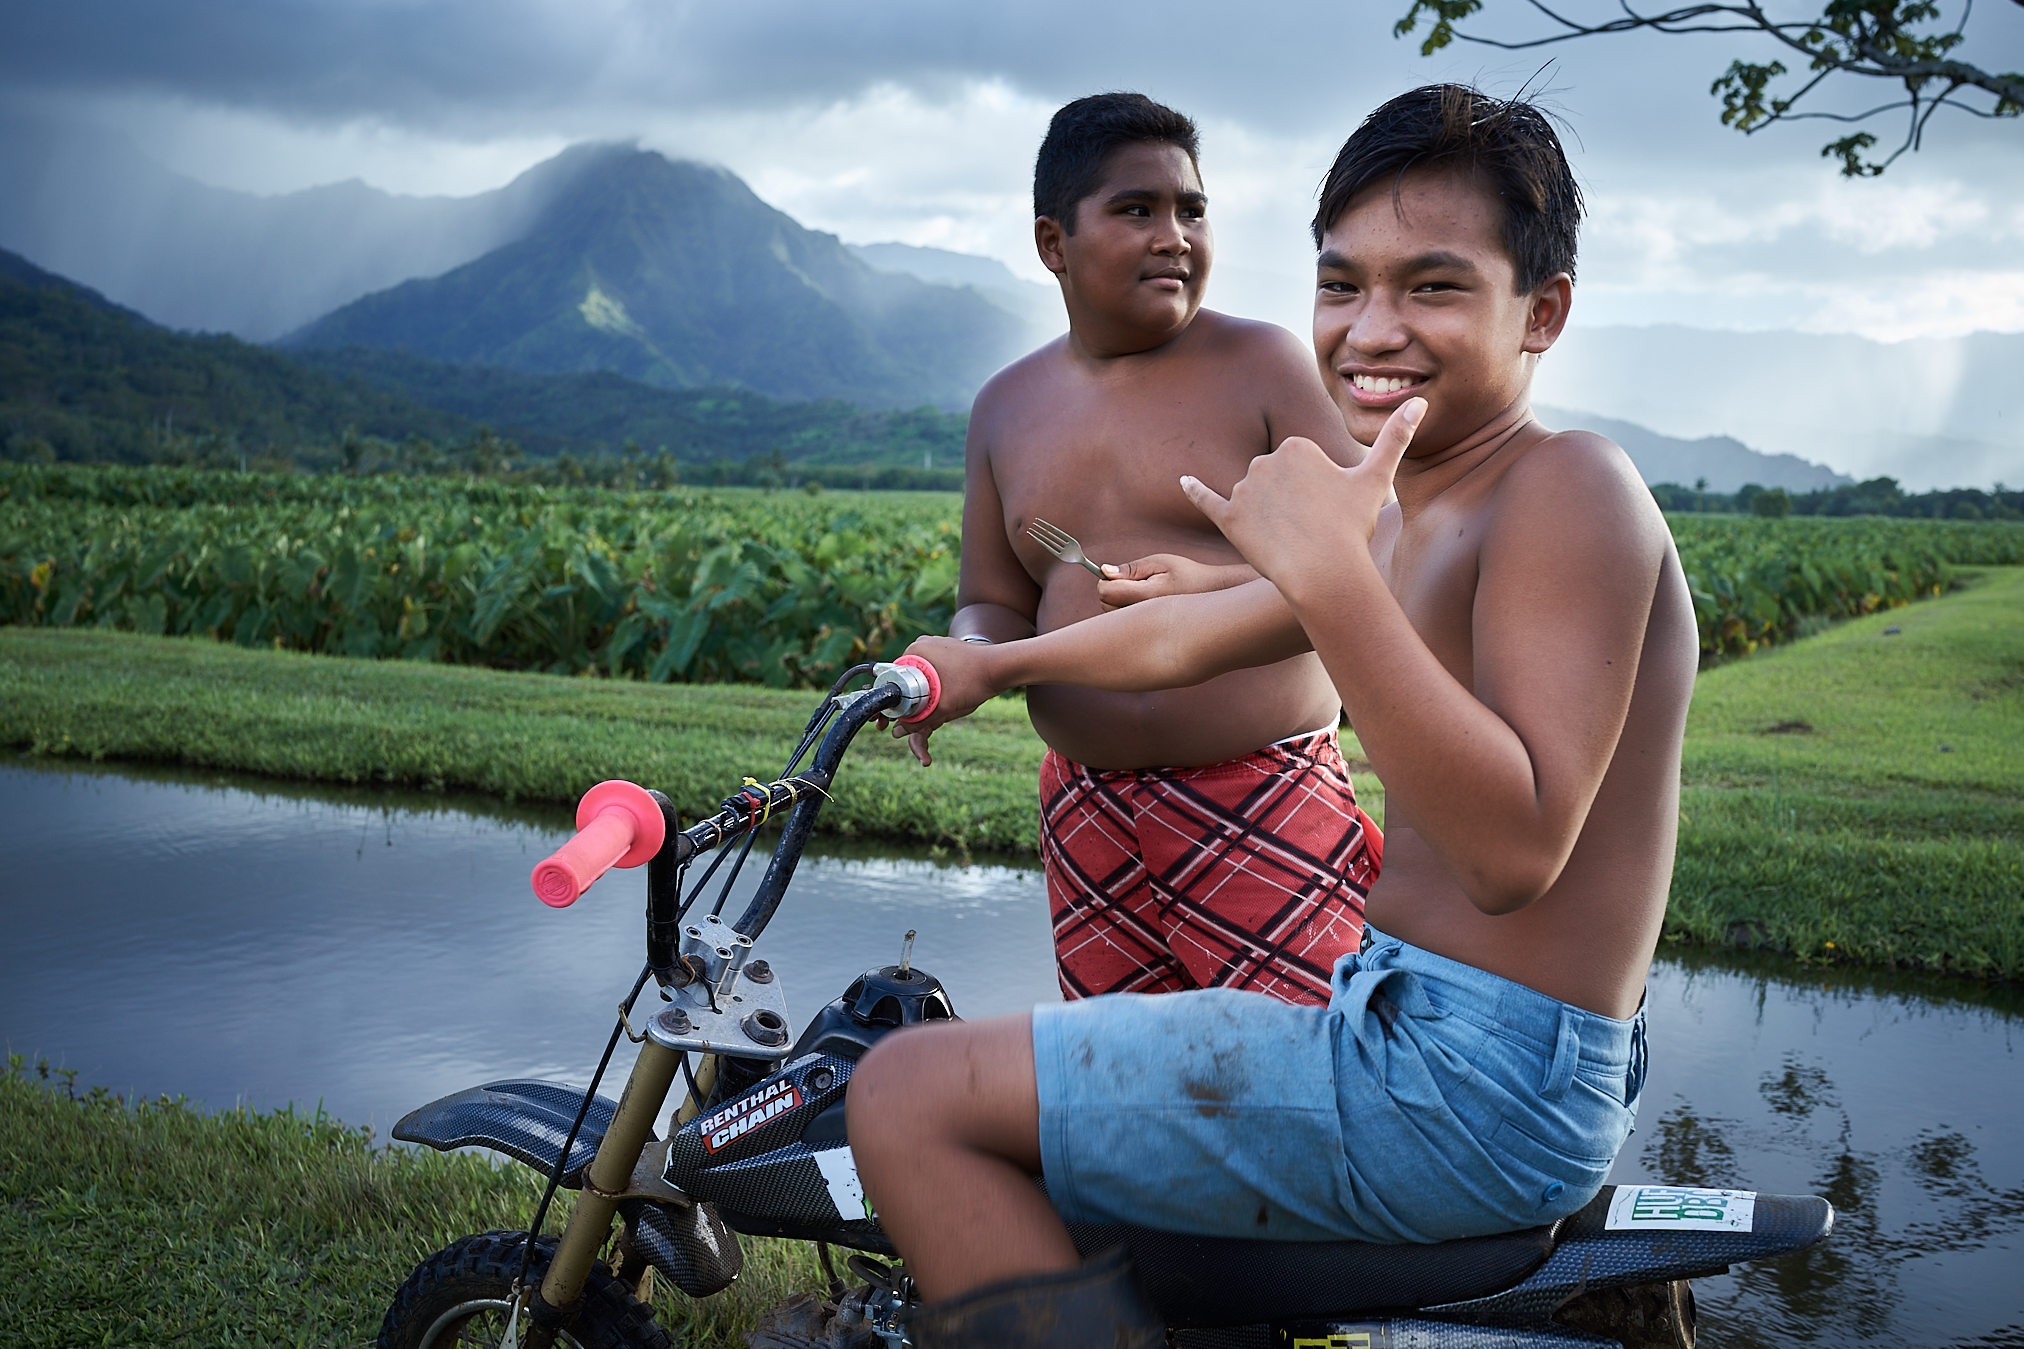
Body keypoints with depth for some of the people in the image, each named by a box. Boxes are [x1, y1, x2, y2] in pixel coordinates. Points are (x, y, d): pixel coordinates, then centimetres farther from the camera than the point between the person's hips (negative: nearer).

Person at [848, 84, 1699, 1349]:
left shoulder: (1568, 486, -17)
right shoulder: (1410, 518, 12)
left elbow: (1516, 847, -28)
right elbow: (1187, 637, 26)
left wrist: (1332, 577, -32)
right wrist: (993, 663, 37)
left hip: (1478, 1090, -10)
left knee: (912, 1096, -12)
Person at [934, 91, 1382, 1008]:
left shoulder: (1262, 364, 0)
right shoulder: (1006, 408, 12)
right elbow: (994, 601, 14)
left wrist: (1217, 585, -22)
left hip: (1266, 813, -4)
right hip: (1089, 819, 4)